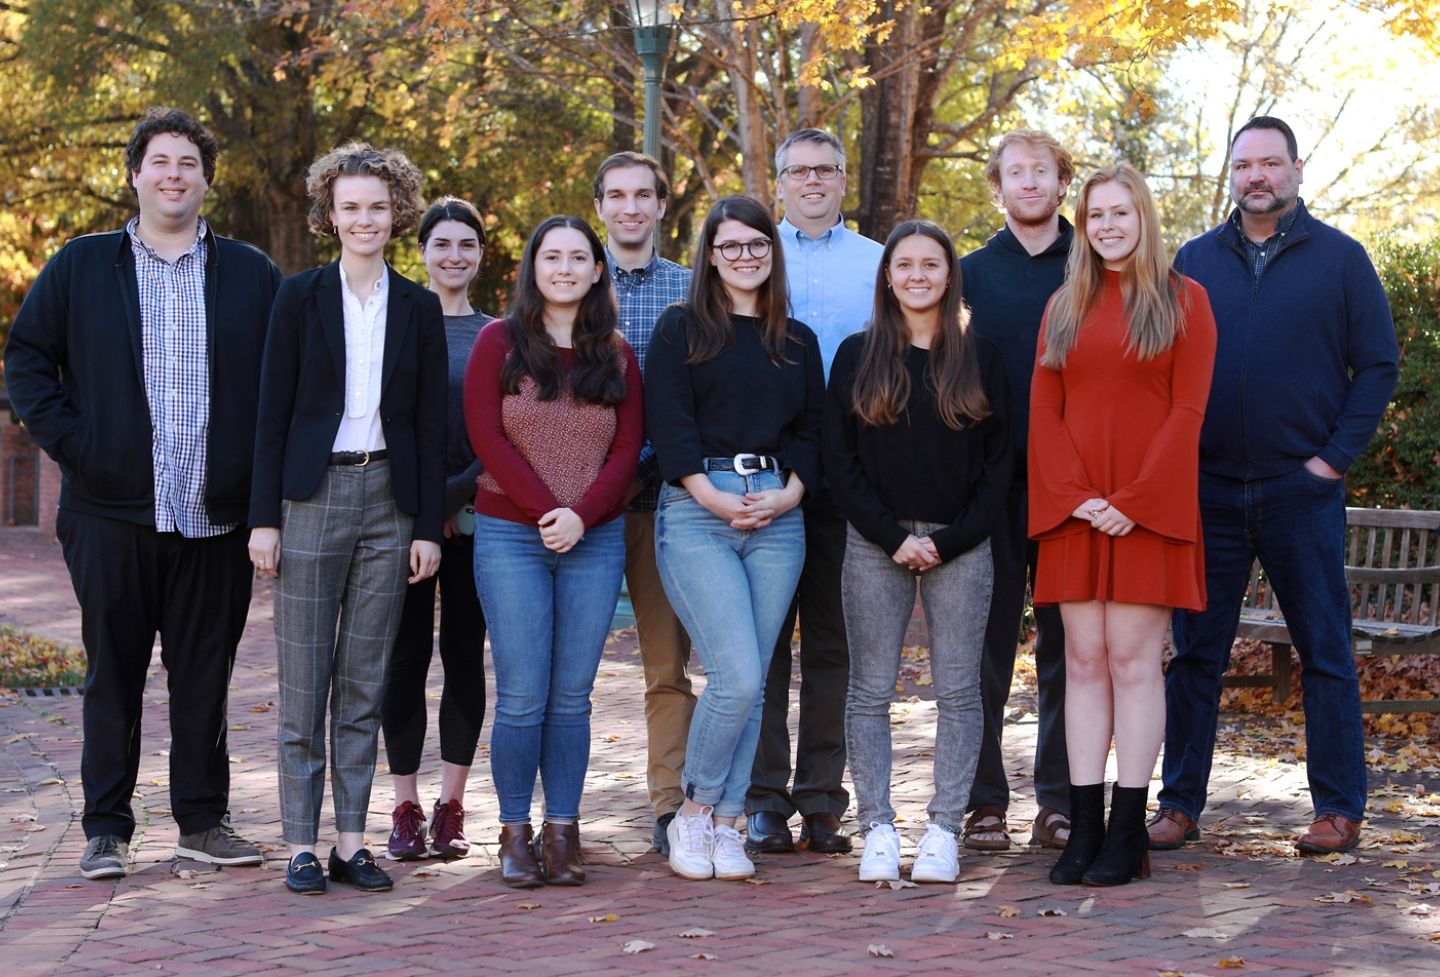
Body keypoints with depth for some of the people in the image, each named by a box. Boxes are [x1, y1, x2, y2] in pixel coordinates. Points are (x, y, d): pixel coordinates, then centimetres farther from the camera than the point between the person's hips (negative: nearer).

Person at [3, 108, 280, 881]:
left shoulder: (251, 275, 9)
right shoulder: (81, 266, 7)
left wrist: (259, 470, 0)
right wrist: (68, 443, -4)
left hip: (214, 517, 1)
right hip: (113, 511, -1)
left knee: (205, 673, 8)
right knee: (112, 673, 4)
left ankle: (203, 820, 19)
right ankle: (106, 829, 12)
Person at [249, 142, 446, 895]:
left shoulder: (419, 308, 8)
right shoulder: (300, 297, 2)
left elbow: (431, 424, 7)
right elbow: (273, 412, 0)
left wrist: (429, 525, 1)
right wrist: (264, 517, -6)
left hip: (389, 499, 2)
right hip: (314, 495, -2)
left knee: (365, 681, 6)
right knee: (304, 677, 0)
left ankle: (351, 840, 12)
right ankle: (301, 844, 6)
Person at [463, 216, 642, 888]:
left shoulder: (615, 354, 11)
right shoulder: (500, 341, 4)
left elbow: (628, 447, 4)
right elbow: (487, 436, -4)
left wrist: (581, 516, -11)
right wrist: (547, 511, -12)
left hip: (594, 541, 2)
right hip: (510, 537, -2)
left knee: (571, 697, 2)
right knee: (522, 696, -4)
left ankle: (562, 832, 9)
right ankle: (515, 833, 6)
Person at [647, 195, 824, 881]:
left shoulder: (797, 341, 17)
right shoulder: (681, 328, 6)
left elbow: (813, 430, 13)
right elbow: (668, 422, -2)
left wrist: (787, 494, -4)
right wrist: (712, 496, -12)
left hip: (778, 517, 4)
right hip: (696, 514, -4)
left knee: (752, 682, 1)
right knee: (737, 676, -14)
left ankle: (726, 824, 11)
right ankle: (694, 811, 4)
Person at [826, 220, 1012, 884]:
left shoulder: (980, 358, 6)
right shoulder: (857, 357, 6)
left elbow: (998, 463, 4)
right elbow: (840, 462, 2)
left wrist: (947, 541, -7)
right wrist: (894, 536, -8)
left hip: (960, 547, 0)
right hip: (875, 545, 0)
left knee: (958, 691, 1)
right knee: (871, 689, 0)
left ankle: (945, 830, 8)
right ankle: (878, 829, 7)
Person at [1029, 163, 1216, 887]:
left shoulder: (1183, 301, 4)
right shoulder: (1064, 308, 15)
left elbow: (1187, 411, -4)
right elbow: (1044, 411, 9)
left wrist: (1133, 499, -12)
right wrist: (1072, 495, -6)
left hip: (1148, 511, -3)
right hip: (1075, 512, 3)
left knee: (1133, 661, -4)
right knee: (1084, 661, 2)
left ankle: (1127, 831, -1)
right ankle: (1083, 827, 4)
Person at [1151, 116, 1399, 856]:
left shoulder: (1339, 259, 3)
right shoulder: (1195, 260, 9)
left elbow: (1379, 364, 2)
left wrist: (1336, 456, -6)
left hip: (1303, 489, -2)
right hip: (1209, 488, 2)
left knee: (1326, 654, 3)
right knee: (1195, 653, 5)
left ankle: (1339, 809, 10)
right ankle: (1179, 804, 11)